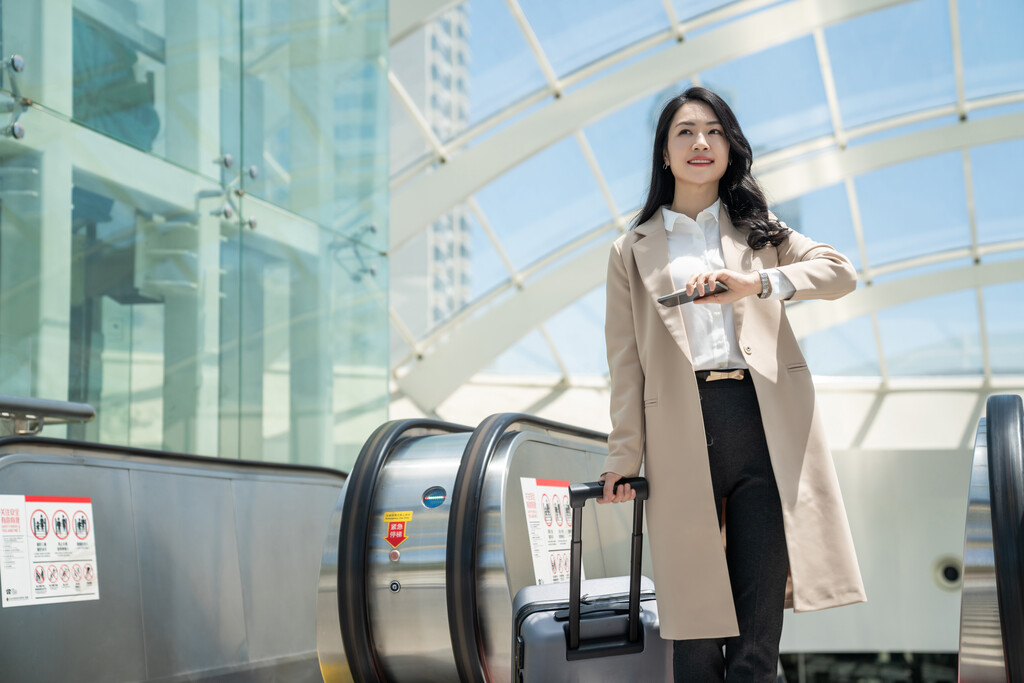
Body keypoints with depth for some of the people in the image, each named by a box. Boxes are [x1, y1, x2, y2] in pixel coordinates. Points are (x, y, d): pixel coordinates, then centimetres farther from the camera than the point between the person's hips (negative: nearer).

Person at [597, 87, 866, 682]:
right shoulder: (634, 251, 16)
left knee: (760, 627, -1)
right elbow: (627, 363, 9)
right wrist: (623, 460, 0)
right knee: (695, 617, -1)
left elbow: (842, 272, 2)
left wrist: (756, 283, -14)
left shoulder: (760, 231, 19)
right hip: (682, 432, -1)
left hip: (765, 423, 1)